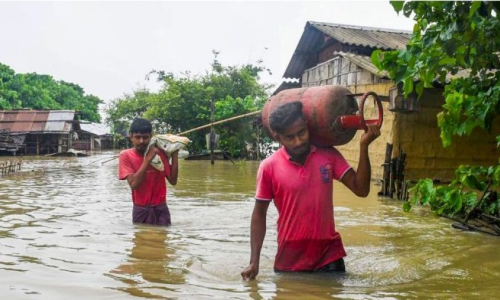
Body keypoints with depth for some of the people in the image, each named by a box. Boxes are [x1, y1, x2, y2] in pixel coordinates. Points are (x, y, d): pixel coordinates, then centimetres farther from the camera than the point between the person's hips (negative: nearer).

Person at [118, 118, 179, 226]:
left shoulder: (159, 153, 1)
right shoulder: (125, 155, -6)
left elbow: (173, 181, -3)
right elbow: (133, 184, -18)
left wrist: (174, 154, -9)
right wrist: (148, 158, -19)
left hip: (161, 209, 2)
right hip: (141, 210, -2)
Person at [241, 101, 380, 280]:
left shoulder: (329, 155, -3)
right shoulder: (269, 167, -10)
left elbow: (361, 189, -5)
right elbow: (259, 215, -2)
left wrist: (363, 146, -15)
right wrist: (254, 262, -7)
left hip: (329, 257, 1)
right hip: (289, 261, -1)